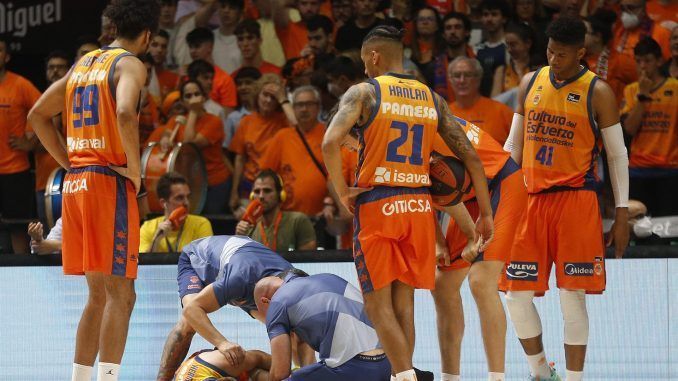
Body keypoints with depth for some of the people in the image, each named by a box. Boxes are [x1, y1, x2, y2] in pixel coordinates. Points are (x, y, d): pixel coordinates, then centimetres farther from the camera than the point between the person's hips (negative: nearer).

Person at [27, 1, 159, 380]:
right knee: (120, 294, -7)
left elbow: (38, 115, 23)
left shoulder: (84, 64, 18)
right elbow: (125, 113, -26)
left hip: (76, 181, 8)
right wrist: (135, 168, -16)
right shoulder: (130, 64, -6)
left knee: (99, 295, 14)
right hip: (109, 181, -8)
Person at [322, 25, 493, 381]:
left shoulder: (364, 92, -3)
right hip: (419, 206, 4)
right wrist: (485, 213, 12)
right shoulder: (432, 99, 11)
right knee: (403, 303, 11)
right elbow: (470, 155, 8)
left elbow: (330, 143, -18)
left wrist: (343, 192, -7)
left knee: (378, 303, 0)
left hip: (377, 205, -4)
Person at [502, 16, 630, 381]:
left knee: (572, 297, -5)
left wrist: (622, 214, -4)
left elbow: (617, 155, 0)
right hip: (531, 199, 4)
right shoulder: (530, 83, 9)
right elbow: (513, 146, 16)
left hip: (575, 198, -4)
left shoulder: (597, 93, -4)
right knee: (517, 294, 1)